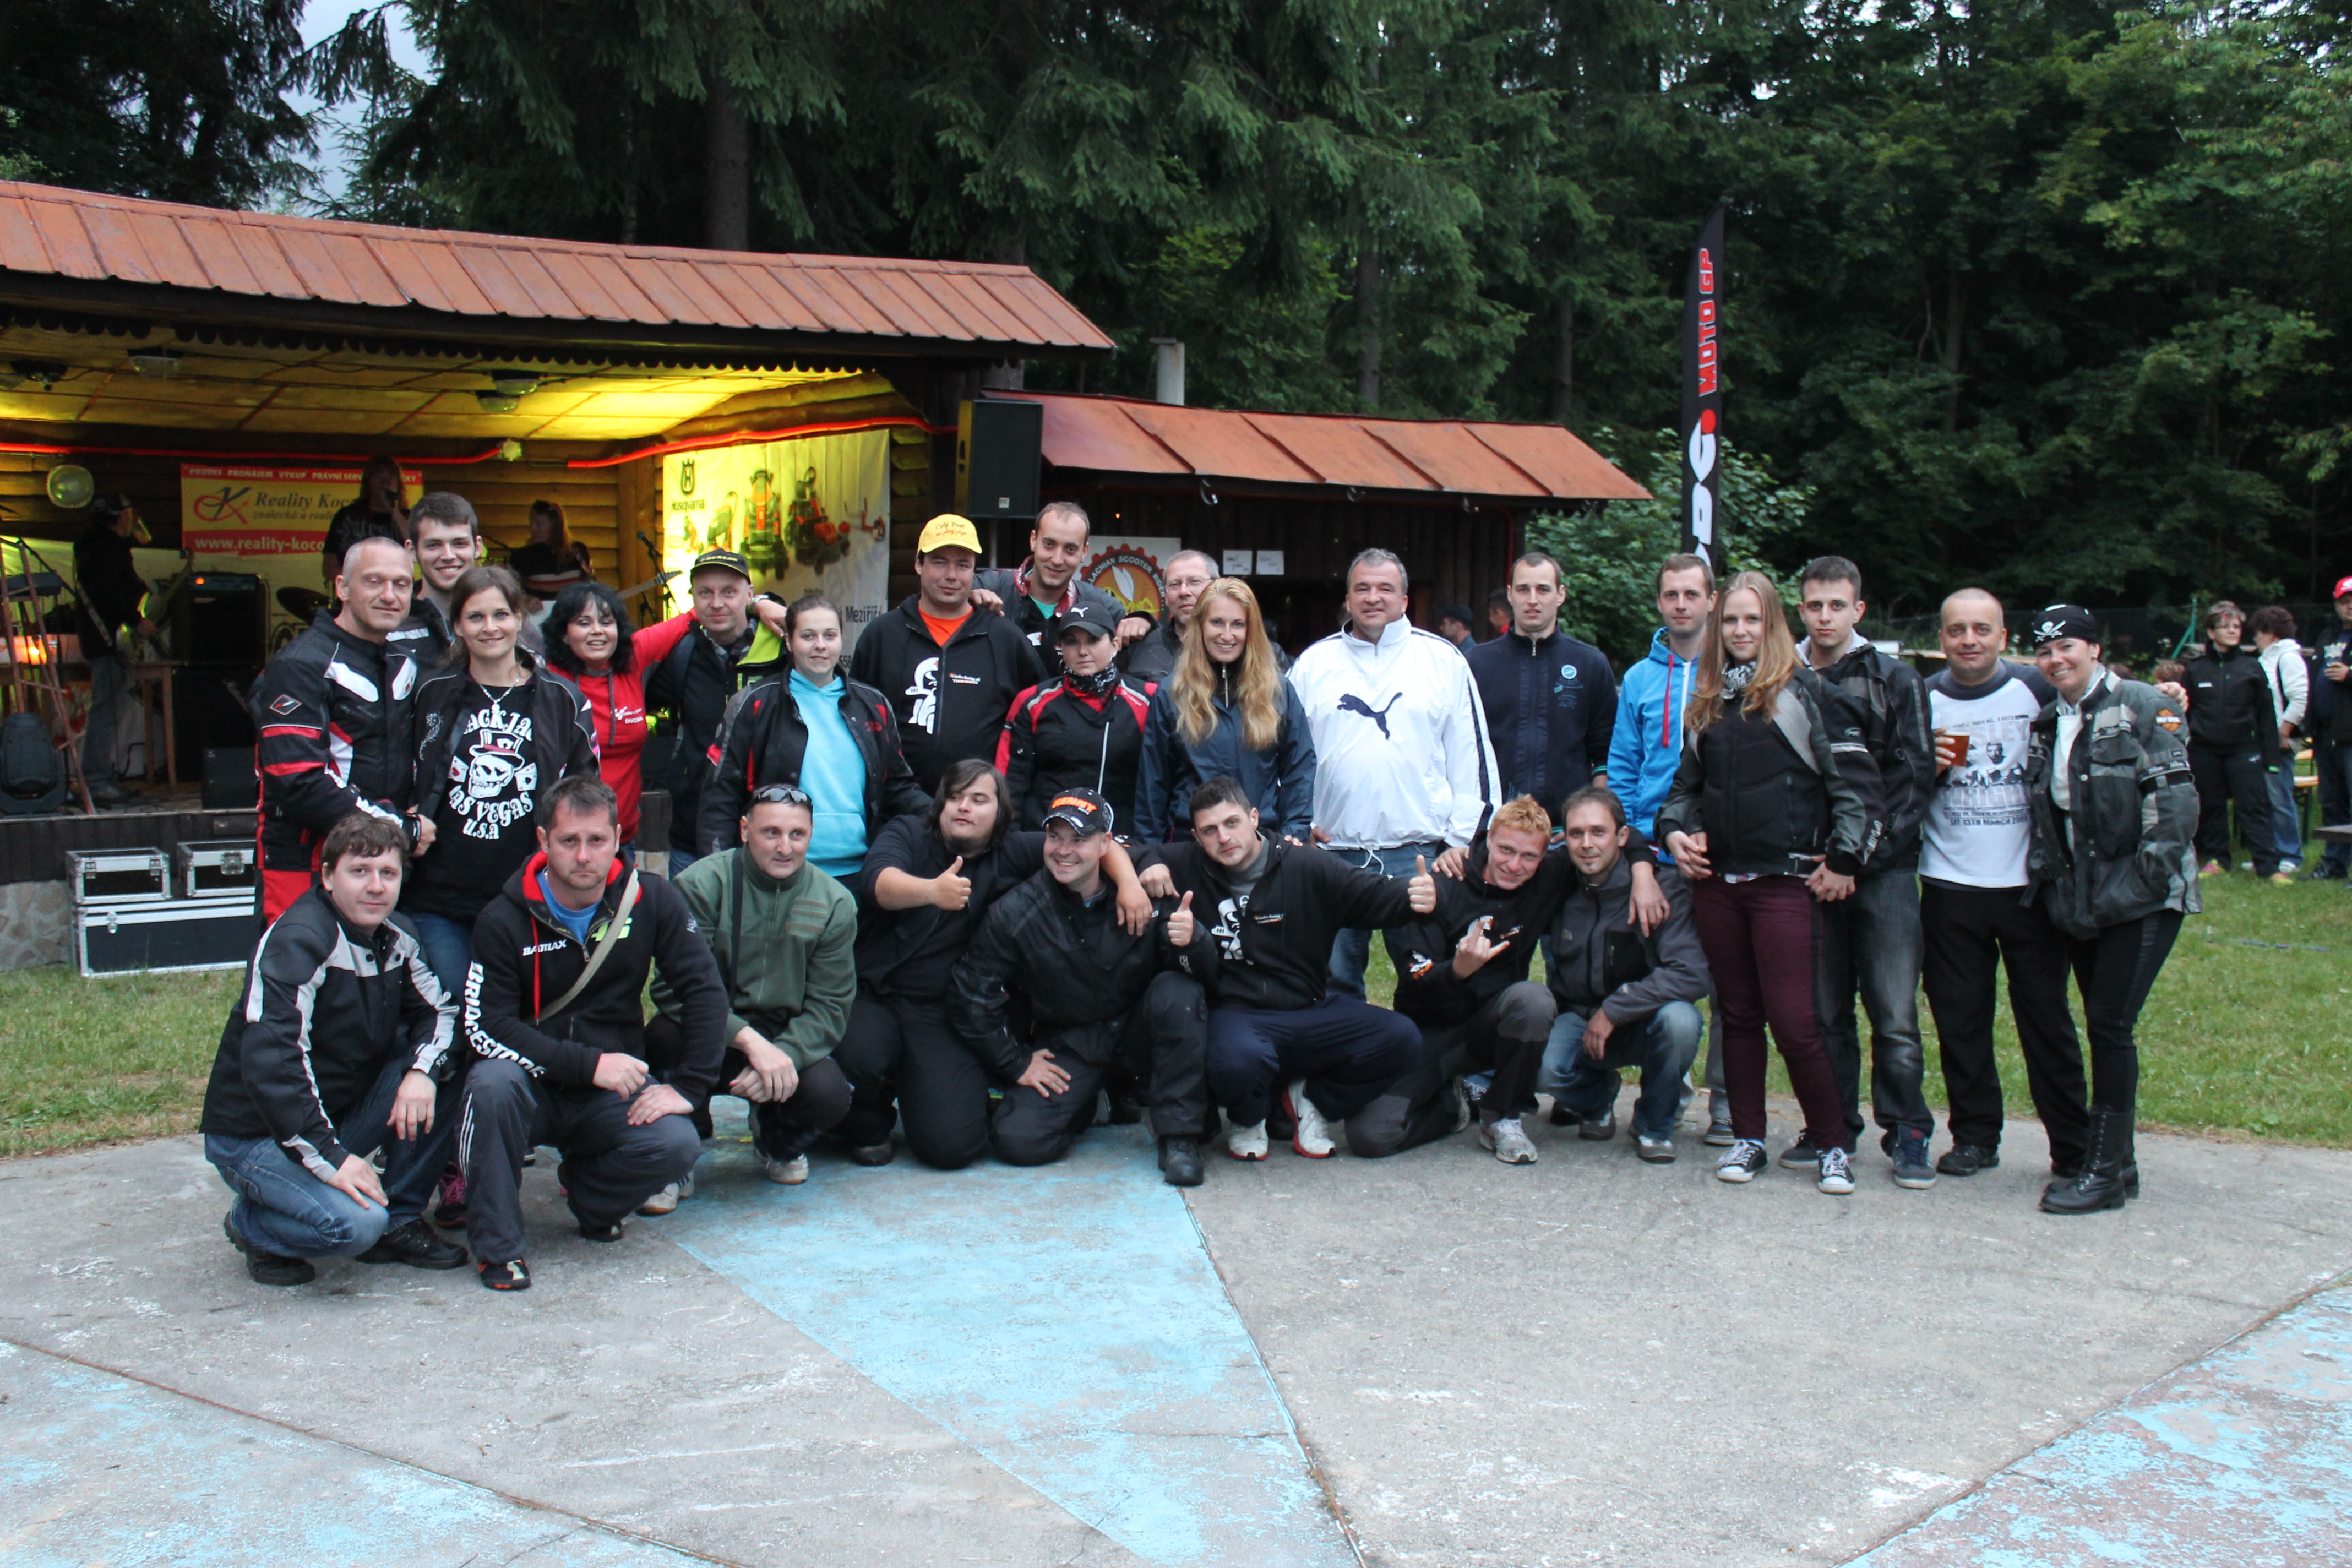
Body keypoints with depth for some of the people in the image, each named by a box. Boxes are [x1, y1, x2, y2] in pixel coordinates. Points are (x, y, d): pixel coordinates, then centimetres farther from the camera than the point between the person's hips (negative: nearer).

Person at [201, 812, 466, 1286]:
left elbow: (439, 1010, 8)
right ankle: (252, 1224, 3)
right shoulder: (298, 940, -23)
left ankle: (400, 1223, 1)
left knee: (444, 1075, -12)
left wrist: (423, 1070, -17)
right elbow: (268, 1060, -31)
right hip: (256, 1136, -7)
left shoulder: (395, 936, 1)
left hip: (341, 1114, 7)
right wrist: (330, 1159, -32)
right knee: (357, 1223, -29)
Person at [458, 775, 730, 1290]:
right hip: (535, 1088, -1)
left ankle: (588, 1192, 9)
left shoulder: (650, 901, -3)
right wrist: (589, 1064, -23)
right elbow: (486, 1027, -14)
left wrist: (688, 1086, -12)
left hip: (615, 1092, 1)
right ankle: (496, 1245, -16)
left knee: (677, 1145, -27)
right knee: (491, 1082, -35)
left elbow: (705, 990, -3)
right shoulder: (505, 920, -8)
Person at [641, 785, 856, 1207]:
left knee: (829, 1094, -28)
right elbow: (675, 989, -20)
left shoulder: (834, 903, -3)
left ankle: (778, 1145, 12)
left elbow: (828, 1008, -5)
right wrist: (751, 1042, -31)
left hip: (788, 1041, 2)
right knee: (667, 1034, -35)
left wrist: (782, 1054, -25)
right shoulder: (702, 883, -12)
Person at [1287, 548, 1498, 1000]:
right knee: (1335, 981, 8)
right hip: (1335, 852, 1)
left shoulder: (1444, 660, 6)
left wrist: (1462, 839, -1)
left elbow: (1471, 756, 5)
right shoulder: (1313, 663, 9)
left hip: (1420, 853, -1)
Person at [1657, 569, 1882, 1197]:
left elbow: (1856, 782, -4)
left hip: (1783, 884, -5)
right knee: (1738, 1015, 11)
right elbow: (1686, 781, 24)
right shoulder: (1706, 702, 15)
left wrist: (1842, 860, -7)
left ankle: (1833, 1145, 8)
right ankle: (1747, 1138, 20)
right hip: (1715, 882, 5)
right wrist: (1675, 830, 6)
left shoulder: (1808, 693, -1)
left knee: (1793, 1022, -7)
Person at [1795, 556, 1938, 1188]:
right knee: (1823, 1010, 8)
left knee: (1894, 1013, -4)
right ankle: (1834, 1125, 19)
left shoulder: (1894, 680, 3)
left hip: (1883, 872, -2)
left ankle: (1908, 1133, 7)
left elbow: (1914, 776, -2)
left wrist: (1864, 854, -11)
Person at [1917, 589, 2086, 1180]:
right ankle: (1974, 1135, 16)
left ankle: (2073, 1145, 12)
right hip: (1950, 887, 1)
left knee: (2046, 1017, 3)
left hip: (2030, 885, -1)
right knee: (1960, 1021, 4)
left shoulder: (2038, 690, 0)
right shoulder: (1922, 700, 4)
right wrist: (1929, 768, -10)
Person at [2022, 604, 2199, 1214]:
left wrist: (2153, 869, -16)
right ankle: (2115, 1158, 20)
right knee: (2102, 1026, 10)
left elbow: (2176, 796, -11)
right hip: (2080, 903, 6)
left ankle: (2104, 1173, -1)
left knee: (2110, 1023, -8)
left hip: (2141, 900, -6)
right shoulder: (2047, 725, 14)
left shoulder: (2141, 707, -6)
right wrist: (2043, 868, 9)